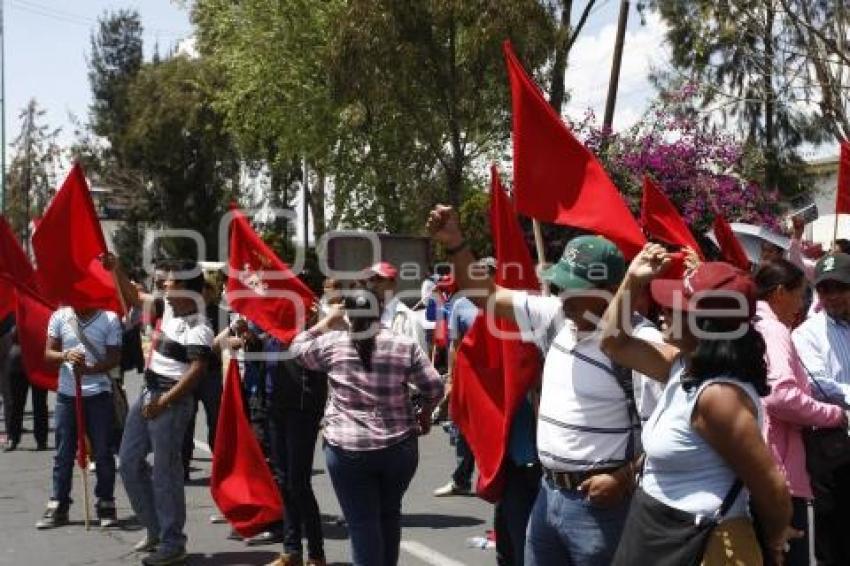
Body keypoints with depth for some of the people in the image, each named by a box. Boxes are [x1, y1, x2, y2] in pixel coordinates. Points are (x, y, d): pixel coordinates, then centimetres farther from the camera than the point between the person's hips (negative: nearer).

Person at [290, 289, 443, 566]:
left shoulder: (332, 343, -1)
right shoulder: (405, 345, 0)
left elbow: (297, 348, 17)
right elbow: (434, 388, 0)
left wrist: (326, 321, 25)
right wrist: (424, 414, 19)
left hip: (347, 449, -2)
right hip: (399, 447, 2)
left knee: (362, 522, 2)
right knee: (389, 514, 19)